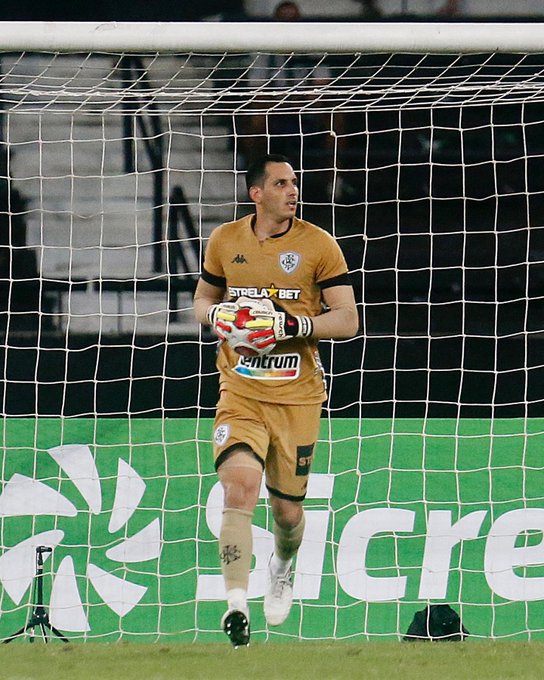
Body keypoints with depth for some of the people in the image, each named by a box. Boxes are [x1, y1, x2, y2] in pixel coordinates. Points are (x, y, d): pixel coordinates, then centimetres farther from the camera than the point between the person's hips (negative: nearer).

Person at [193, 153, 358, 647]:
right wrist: (216, 315, -4)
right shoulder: (225, 241, 6)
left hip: (297, 396, 0)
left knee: (288, 508, 8)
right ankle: (236, 604, -26)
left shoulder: (318, 245, -2)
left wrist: (294, 325, -19)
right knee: (240, 485, -22)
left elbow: (348, 320, -3)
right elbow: (203, 298, 20)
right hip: (240, 390, 1)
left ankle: (283, 569, 44)